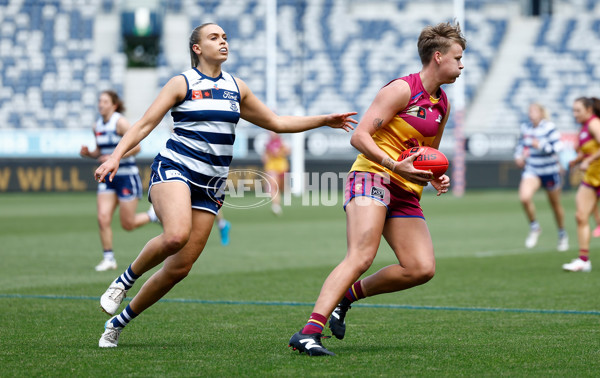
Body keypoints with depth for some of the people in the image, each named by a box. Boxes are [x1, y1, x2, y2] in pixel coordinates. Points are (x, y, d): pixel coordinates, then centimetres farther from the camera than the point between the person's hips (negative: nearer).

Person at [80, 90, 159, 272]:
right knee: (103, 218, -9)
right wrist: (88, 153, -1)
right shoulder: (97, 126, 8)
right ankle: (108, 258, 1)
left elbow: (136, 147, -16)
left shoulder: (120, 123, -13)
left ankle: (154, 214, 27)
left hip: (127, 176, -6)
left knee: (127, 224, -1)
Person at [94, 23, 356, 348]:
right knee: (176, 235, -35)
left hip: (210, 186, 5)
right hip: (174, 170, -5)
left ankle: (119, 321, 13)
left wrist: (324, 120, 18)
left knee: (180, 267, -3)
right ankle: (124, 280, -9)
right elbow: (145, 124, -6)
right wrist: (115, 156, -20)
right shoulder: (182, 83, -1)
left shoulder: (236, 87, 15)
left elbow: (276, 122, 23)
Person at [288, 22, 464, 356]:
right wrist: (394, 166, -25)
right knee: (362, 256, -26)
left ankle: (347, 294, 9)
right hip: (372, 177, -8)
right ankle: (309, 333, -32)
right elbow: (359, 137, -13)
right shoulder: (401, 90, -8)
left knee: (422, 268, -9)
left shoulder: (442, 105, 18)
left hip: (406, 193, 8)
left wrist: (436, 178, 10)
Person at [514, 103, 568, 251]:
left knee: (555, 204, 12)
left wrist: (540, 145, -32)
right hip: (531, 170, 3)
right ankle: (534, 227, 0)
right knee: (524, 197, -23)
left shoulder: (549, 128, -14)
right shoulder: (525, 128, 2)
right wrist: (518, 156, 4)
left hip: (549, 171, -3)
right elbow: (521, 143, 19)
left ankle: (562, 234, 35)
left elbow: (556, 147, -20)